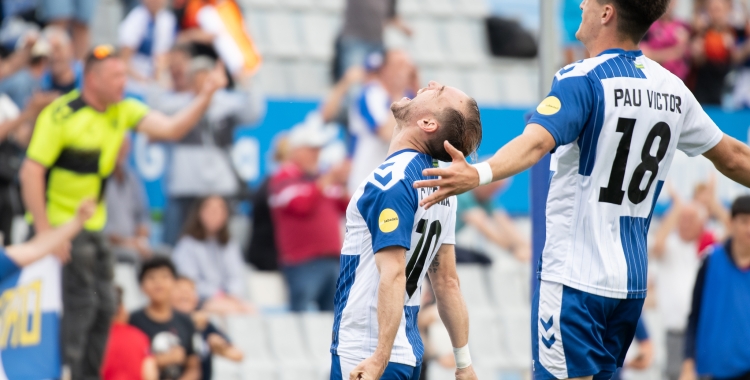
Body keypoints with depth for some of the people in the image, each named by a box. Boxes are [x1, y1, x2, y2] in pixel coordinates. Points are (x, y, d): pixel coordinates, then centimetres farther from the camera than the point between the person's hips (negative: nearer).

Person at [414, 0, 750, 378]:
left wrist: (478, 174, -48)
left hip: (575, 277, -7)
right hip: (632, 281, 7)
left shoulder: (584, 80, -12)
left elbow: (538, 141, -31)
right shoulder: (673, 89, 8)